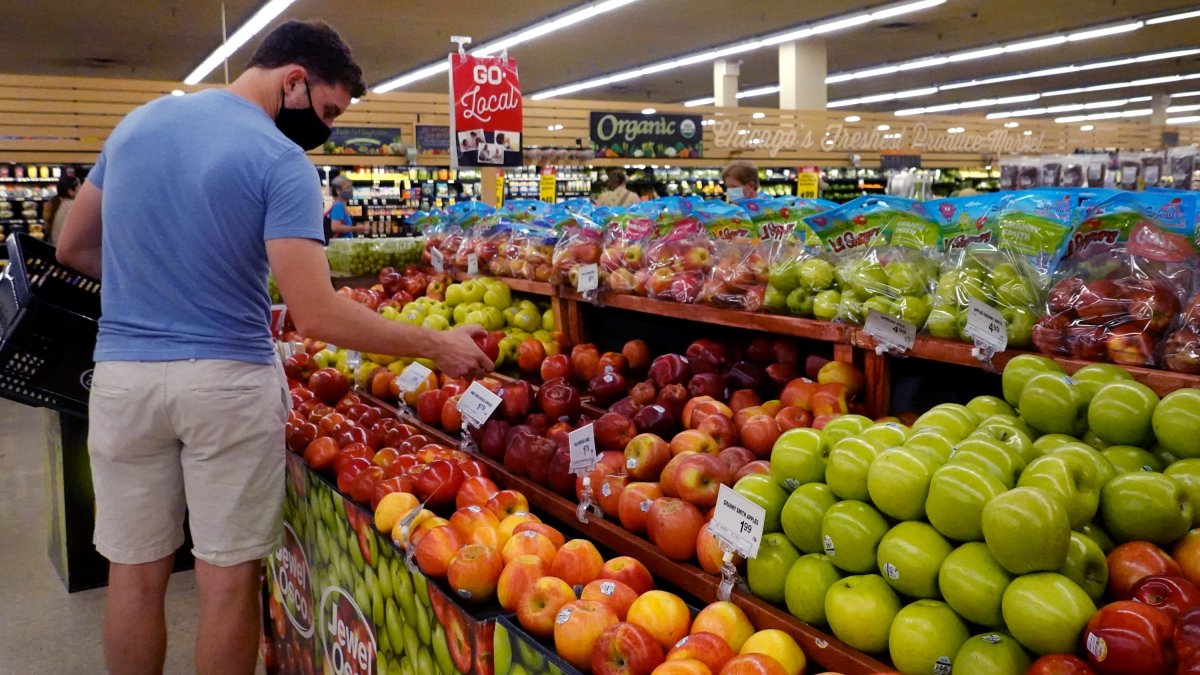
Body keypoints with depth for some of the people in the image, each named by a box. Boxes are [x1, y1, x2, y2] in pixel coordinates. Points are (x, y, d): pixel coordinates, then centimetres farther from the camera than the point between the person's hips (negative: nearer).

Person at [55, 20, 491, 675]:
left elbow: (73, 247, 16)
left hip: (122, 374, 5)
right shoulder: (281, 161, -12)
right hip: (228, 381, -5)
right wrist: (436, 346, -12)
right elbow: (316, 315, -19)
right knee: (228, 576, 8)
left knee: (135, 571, 14)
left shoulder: (135, 122, 8)